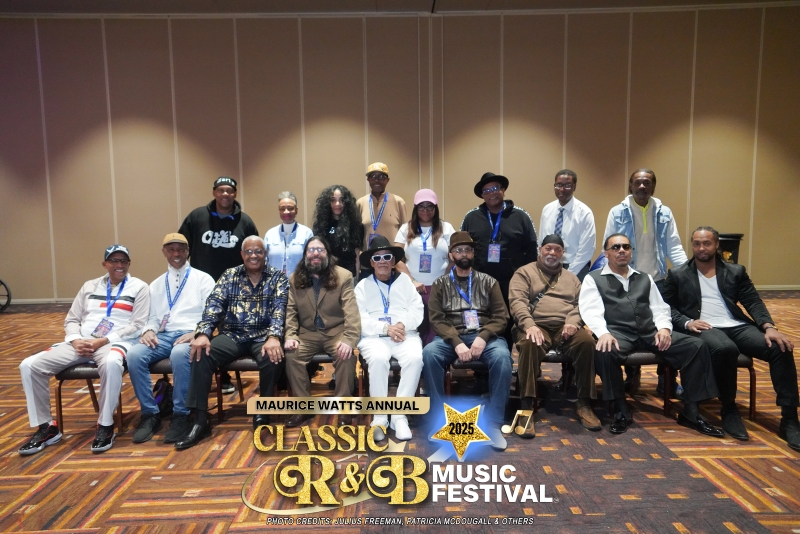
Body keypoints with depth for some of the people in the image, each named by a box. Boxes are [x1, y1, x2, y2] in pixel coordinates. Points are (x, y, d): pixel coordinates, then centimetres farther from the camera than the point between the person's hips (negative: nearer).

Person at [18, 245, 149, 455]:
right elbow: (71, 320, 18)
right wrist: (75, 340, -5)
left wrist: (103, 341, -13)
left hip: (115, 342, -5)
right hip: (81, 343, 6)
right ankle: (46, 427, 0)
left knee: (110, 364, -41)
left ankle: (105, 426, -22)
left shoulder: (139, 287, 5)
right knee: (30, 365, -12)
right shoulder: (90, 286, 20)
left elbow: (137, 325, -4)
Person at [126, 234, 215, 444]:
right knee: (134, 354, -26)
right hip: (163, 336, 4)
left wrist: (196, 333, -17)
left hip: (190, 335, -4)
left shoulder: (202, 279, 9)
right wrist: (148, 330, -6)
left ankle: (181, 415, -24)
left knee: (179, 354, -38)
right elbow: (152, 317, 18)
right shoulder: (156, 284, 23)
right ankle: (150, 414, -13)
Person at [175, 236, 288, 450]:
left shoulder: (277, 277, 4)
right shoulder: (229, 276, 10)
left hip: (263, 336, -2)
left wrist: (274, 337, -30)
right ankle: (200, 420, -16)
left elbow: (279, 309, -11)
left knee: (273, 358, -33)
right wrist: (202, 333, -22)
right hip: (232, 335, 2)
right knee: (201, 355, -24)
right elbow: (214, 304, -3)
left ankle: (262, 415, -9)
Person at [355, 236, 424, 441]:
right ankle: (379, 417, -21)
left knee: (415, 358, -31)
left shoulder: (405, 280, 18)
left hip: (405, 335, 1)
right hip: (375, 337, -1)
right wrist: (386, 328, -13)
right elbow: (359, 319, 1)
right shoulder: (362, 286, 15)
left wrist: (403, 325, -14)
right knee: (378, 359, -34)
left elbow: (417, 310, 7)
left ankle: (400, 415, -22)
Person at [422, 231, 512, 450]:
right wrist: (457, 342, -17)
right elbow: (436, 319, 1)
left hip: (484, 336, 0)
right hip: (451, 337, 0)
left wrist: (483, 338, -15)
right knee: (429, 353, -32)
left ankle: (493, 423, -23)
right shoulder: (440, 284, 13)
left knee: (502, 356, -33)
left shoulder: (488, 282, 14)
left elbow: (501, 316, 5)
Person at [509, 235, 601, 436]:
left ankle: (584, 404, -17)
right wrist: (529, 325, -22)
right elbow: (517, 301, -4)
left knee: (587, 341, -29)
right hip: (536, 325, -3)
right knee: (529, 344, -37)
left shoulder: (571, 277, 25)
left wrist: (573, 322, -11)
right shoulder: (524, 272, 12)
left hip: (565, 327, 3)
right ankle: (527, 408, -33)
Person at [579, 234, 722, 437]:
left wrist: (664, 328, -4)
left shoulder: (645, 279, 25)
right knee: (604, 352, -38)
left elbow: (660, 308, 19)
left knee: (696, 346, -15)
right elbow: (590, 311, -5)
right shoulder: (593, 279, 9)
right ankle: (621, 410, -17)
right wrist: (604, 333, -25)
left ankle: (691, 412, -5)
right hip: (618, 333, -4)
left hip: (650, 332, 5)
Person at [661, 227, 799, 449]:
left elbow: (753, 302, 9)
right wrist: (686, 322, -15)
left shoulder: (736, 271, 18)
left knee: (781, 348, -24)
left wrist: (769, 326, -9)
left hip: (737, 326, 4)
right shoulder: (677, 275, 11)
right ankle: (729, 411, -17)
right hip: (703, 328, -3)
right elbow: (667, 307, 5)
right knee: (725, 348, -38)